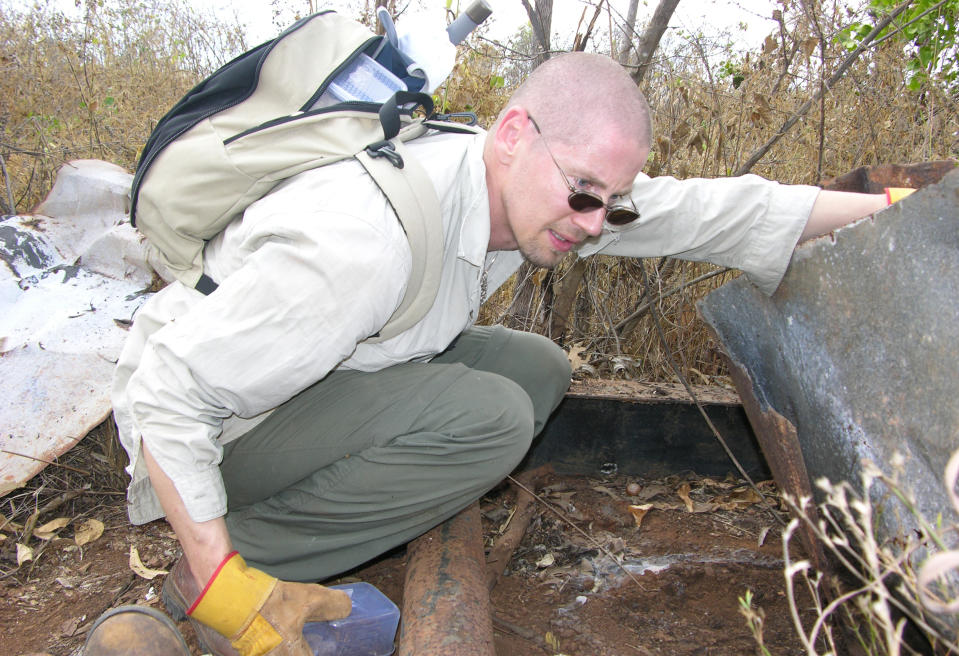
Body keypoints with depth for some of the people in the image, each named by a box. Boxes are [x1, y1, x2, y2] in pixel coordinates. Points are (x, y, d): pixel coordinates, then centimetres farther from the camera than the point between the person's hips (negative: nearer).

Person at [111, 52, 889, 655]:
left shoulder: (528, 185, -11)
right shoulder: (363, 240, -35)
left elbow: (706, 211, -5)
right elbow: (167, 392, -29)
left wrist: (890, 207, -2)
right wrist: (223, 583, -29)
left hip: (343, 372, 8)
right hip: (214, 420, -8)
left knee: (540, 370, -3)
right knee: (490, 418, -27)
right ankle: (243, 554, -14)